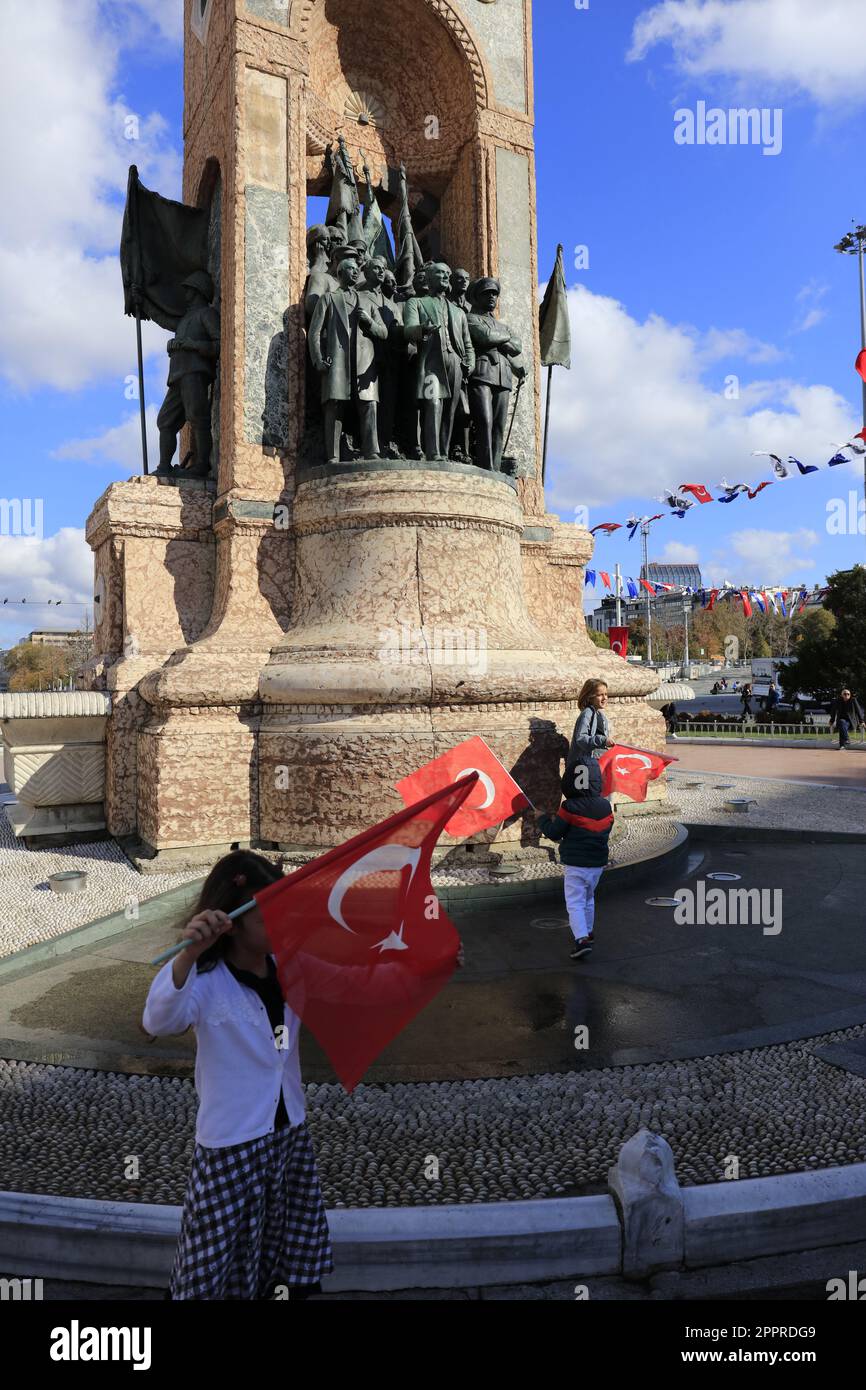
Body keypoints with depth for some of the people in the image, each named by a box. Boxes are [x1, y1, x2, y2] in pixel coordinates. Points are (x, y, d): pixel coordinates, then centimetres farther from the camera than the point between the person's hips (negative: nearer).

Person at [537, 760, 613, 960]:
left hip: (575, 865, -6)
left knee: (575, 904, -3)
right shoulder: (606, 806, -2)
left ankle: (582, 940, -17)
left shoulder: (570, 808, -18)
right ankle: (588, 932, 38)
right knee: (588, 899, 25)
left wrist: (542, 819, 7)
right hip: (598, 863, 6)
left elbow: (553, 833, -11)